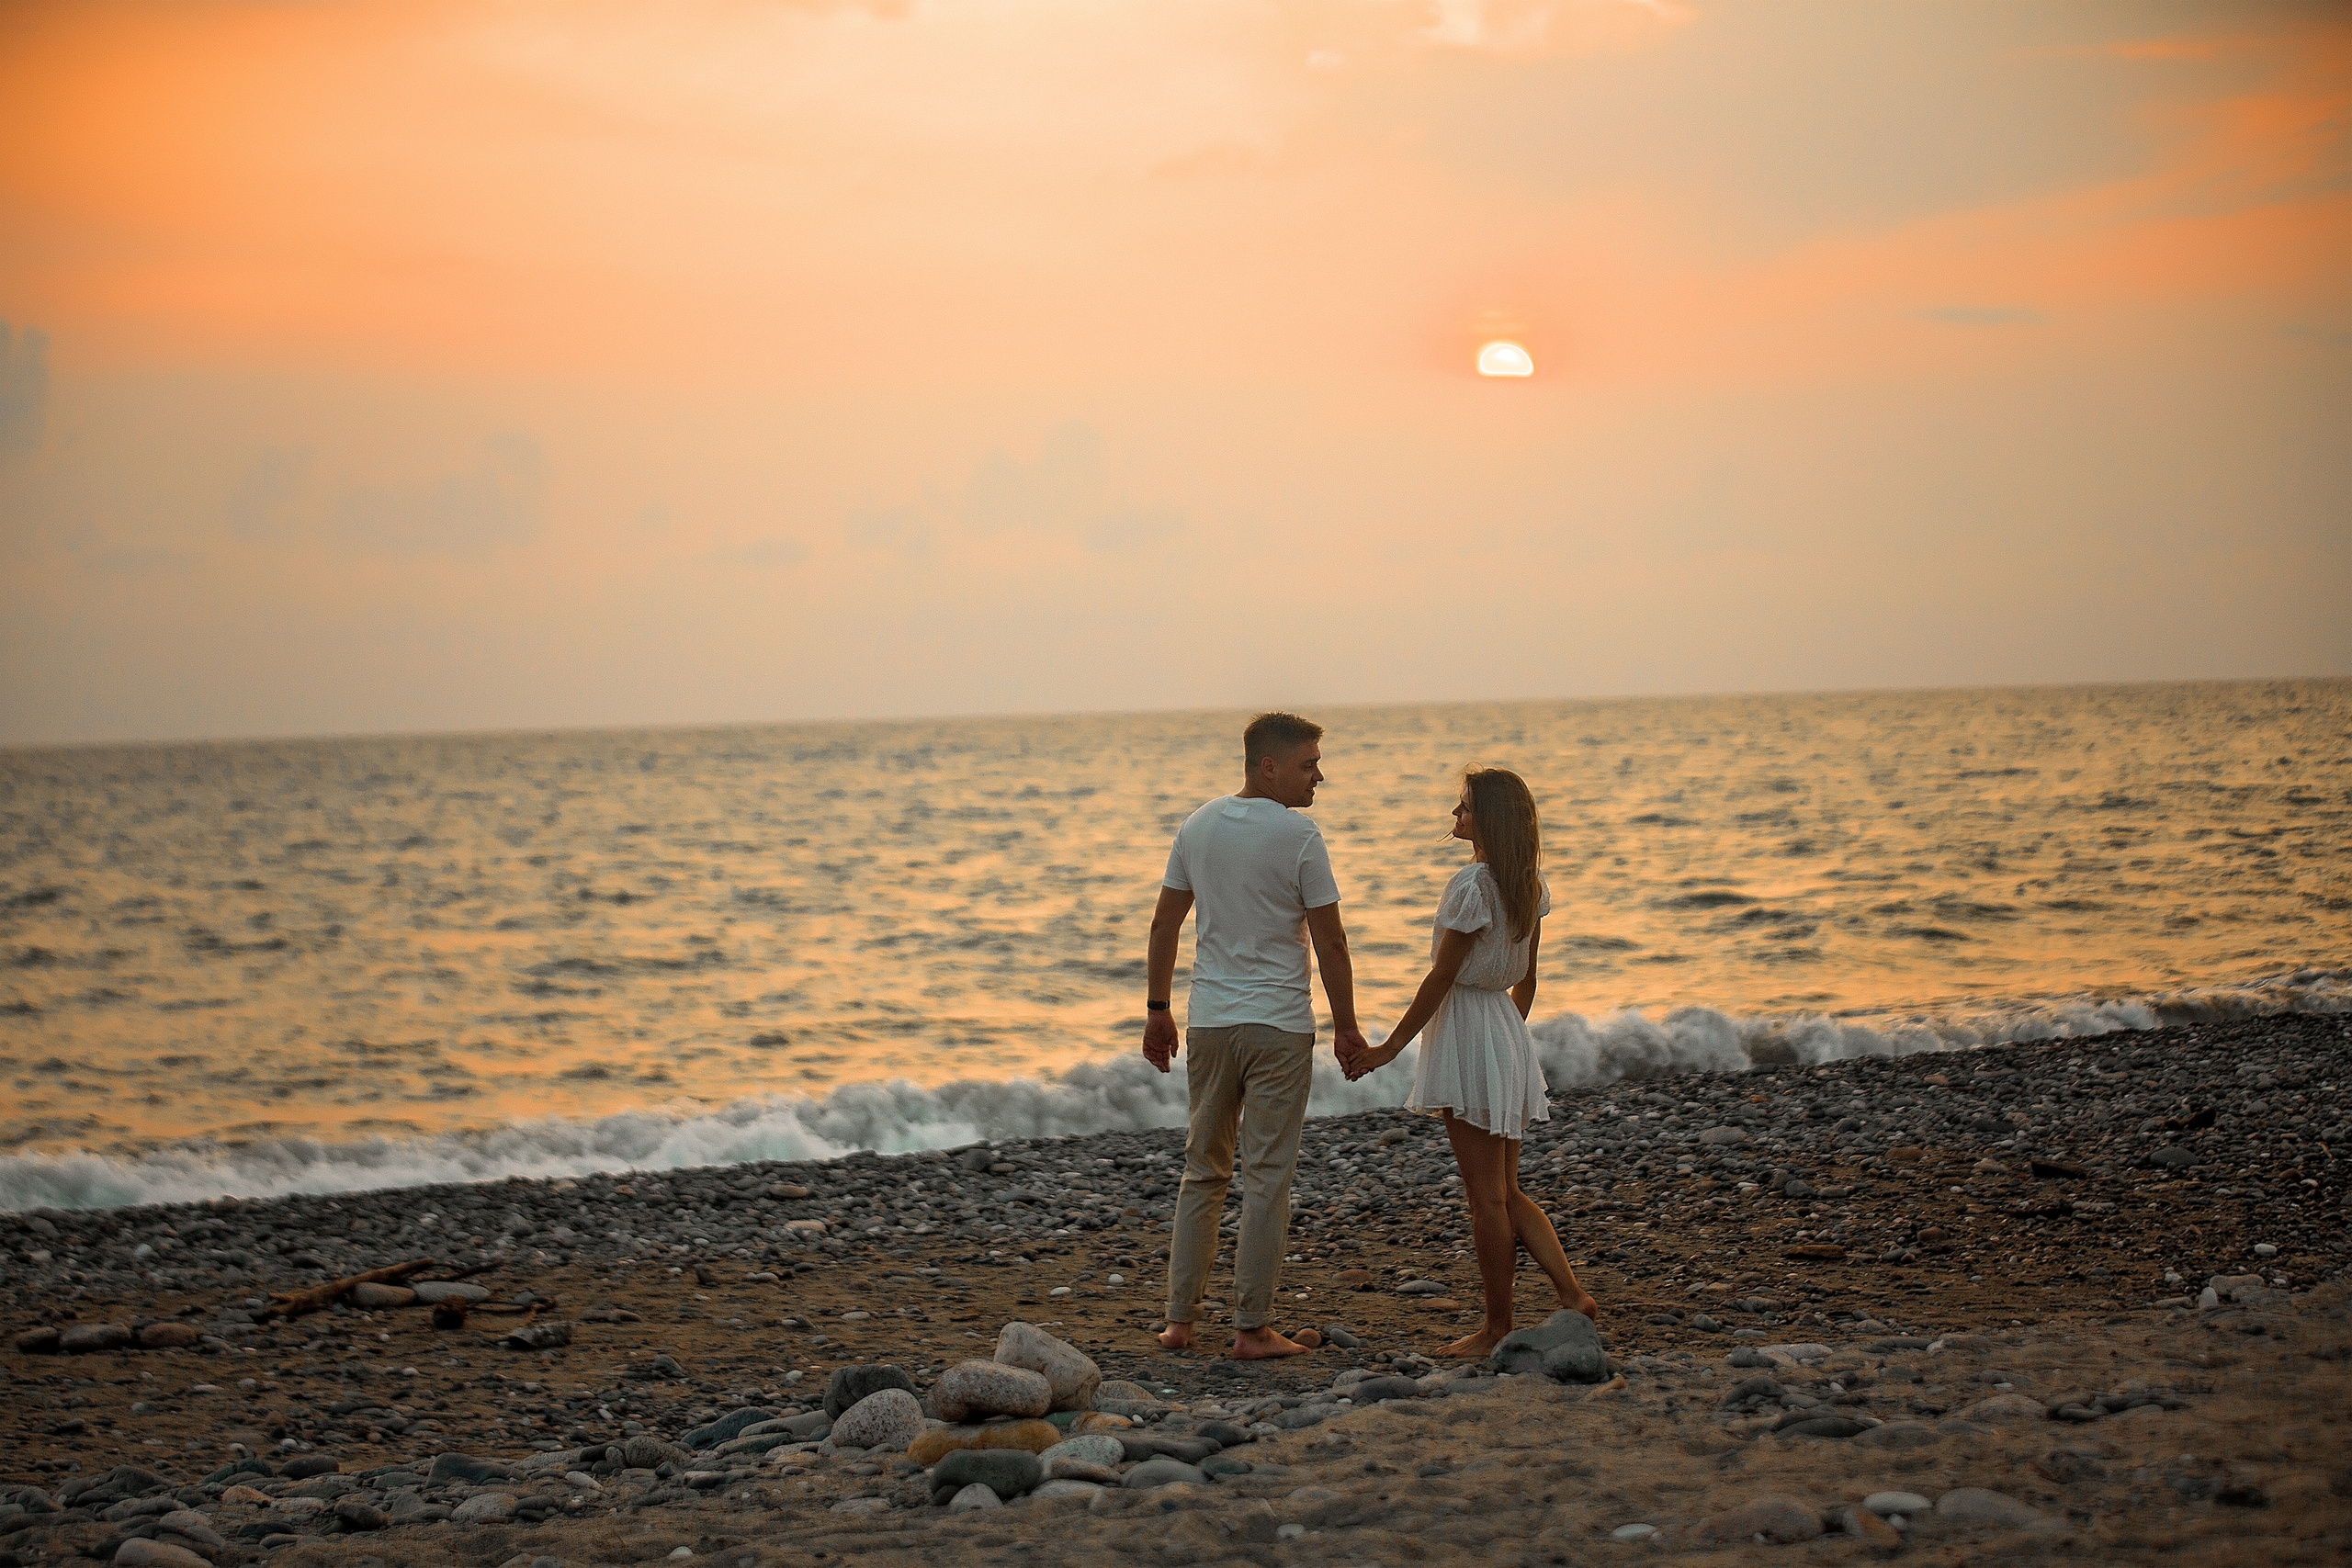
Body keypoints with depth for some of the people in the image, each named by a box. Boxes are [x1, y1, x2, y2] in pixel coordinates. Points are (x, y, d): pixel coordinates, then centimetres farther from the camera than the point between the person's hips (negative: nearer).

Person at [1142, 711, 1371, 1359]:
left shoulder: (1198, 826, 6)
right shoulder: (1299, 837, -11)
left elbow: (1164, 924, 10)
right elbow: (1330, 943, -9)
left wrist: (1157, 1009, 17)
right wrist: (1346, 1026, 0)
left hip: (1208, 1022, 5)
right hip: (1278, 1025, -5)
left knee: (1203, 1171, 14)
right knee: (1266, 1177, 0)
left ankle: (1180, 1319, 15)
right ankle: (1252, 1327, 2)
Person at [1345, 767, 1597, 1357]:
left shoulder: (1472, 886, -19)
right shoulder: (1530, 884, 7)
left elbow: (1440, 979, -17)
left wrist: (1389, 1048, -10)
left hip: (1465, 1031, -9)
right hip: (1508, 1027, 9)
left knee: (1487, 1197, 1)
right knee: (1507, 1193, 16)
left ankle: (1499, 1328, 9)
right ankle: (1573, 1293, 6)